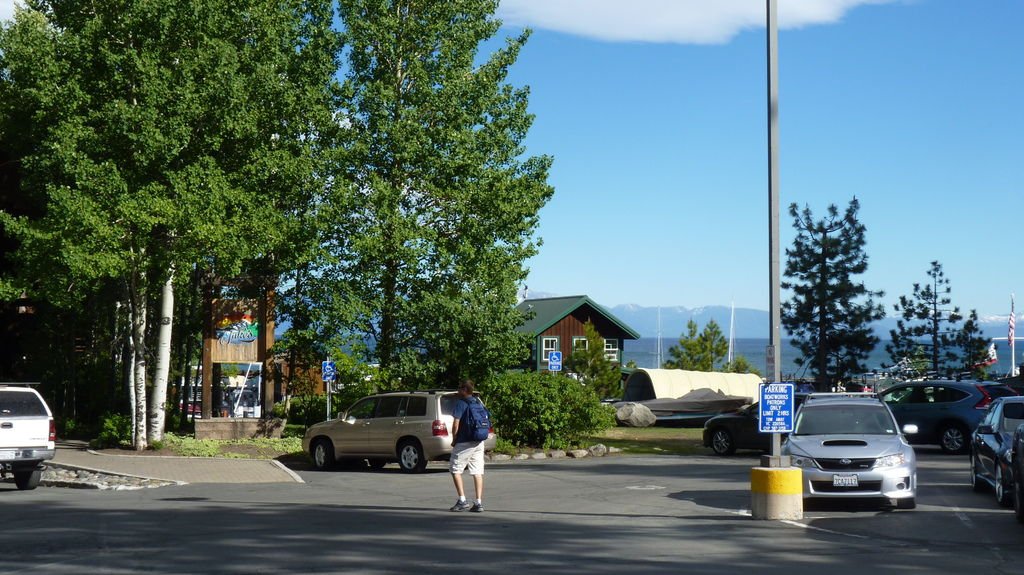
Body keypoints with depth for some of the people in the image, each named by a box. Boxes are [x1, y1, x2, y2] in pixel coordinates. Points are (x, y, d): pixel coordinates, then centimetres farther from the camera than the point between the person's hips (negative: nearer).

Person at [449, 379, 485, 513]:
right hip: (479, 442, 6)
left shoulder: (461, 403, -9)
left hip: (464, 442, -6)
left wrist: (454, 440, -2)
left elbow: (456, 424, -14)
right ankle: (478, 503, 1)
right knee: (477, 472, 5)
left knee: (456, 469, 4)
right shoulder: (478, 402, 12)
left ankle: (462, 500, -4)